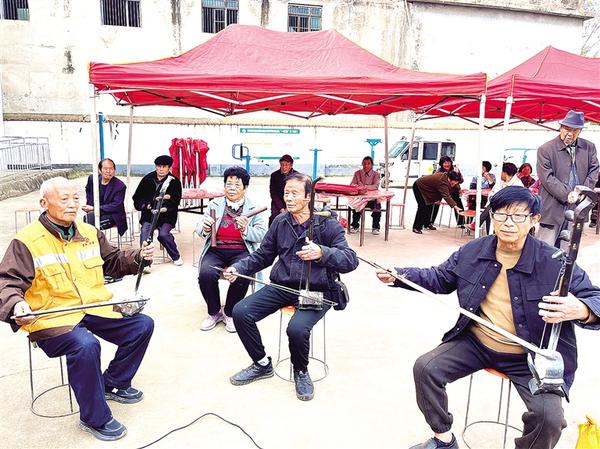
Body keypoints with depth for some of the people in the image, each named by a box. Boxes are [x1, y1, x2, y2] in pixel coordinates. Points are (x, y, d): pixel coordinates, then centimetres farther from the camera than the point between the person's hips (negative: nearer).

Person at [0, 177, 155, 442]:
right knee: (85, 345, -34)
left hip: (95, 309, 7)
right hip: (51, 318, -6)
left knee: (142, 325, -3)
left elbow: (113, 262, 23)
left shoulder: (89, 233, 10)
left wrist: (138, 257, 4)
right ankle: (95, 418, -12)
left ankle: (113, 383, 19)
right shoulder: (26, 241, -8)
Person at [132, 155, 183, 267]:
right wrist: (145, 205, -8)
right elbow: (137, 197, 13)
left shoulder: (174, 181, 2)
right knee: (145, 231, -25)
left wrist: (165, 208, -25)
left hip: (166, 215, -2)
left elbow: (175, 201, -5)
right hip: (149, 213, 2)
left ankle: (176, 256, 0)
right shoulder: (147, 179, 10)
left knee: (163, 234, -25)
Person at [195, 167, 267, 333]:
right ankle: (214, 312, 0)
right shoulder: (214, 204, 12)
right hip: (215, 250, 2)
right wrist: (204, 229, -16)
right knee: (206, 274, -27)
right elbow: (199, 229, 9)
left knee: (242, 276, -30)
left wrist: (246, 229, -20)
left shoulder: (254, 208, 7)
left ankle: (229, 313, -2)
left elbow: (262, 235, -1)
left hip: (241, 251, -1)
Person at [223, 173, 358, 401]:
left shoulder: (327, 223, -8)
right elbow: (262, 256, 16)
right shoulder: (280, 222, 6)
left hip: (316, 290, -5)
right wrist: (237, 268, -1)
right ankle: (262, 365, 13)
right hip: (282, 286, 5)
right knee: (240, 312, -13)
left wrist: (322, 253, -33)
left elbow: (351, 260, -15)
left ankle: (301, 372, 5)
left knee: (297, 328, -32)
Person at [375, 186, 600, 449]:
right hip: (476, 344, 4)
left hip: (531, 358, -3)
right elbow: (440, 278, 12)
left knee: (550, 417, -24)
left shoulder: (555, 263, -14)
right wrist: (397, 276, -1)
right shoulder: (472, 252, -2)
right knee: (425, 368, -10)